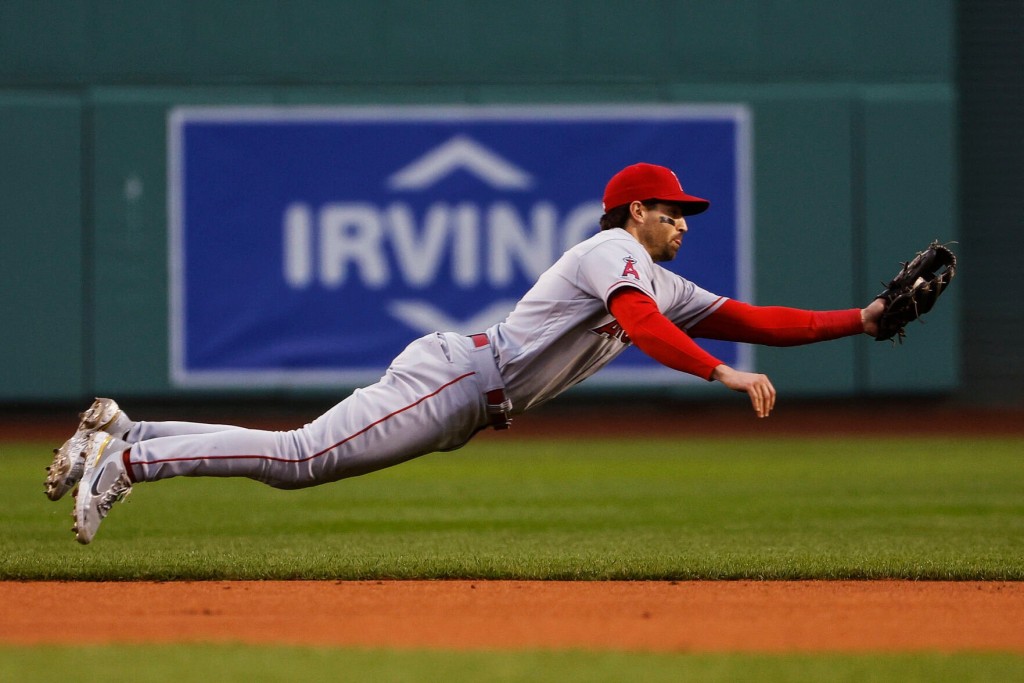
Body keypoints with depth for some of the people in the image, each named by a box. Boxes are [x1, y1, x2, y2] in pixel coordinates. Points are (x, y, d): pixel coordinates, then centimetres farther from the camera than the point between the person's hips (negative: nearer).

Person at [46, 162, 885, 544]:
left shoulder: (665, 285, 23)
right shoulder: (614, 250, -6)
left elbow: (751, 319, 20)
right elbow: (642, 327, -24)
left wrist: (862, 319, 14)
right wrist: (726, 374, -30)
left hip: (467, 404, 9)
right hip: (455, 379, -9)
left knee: (298, 461, 3)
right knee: (303, 457, -18)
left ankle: (124, 436, 3)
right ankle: (128, 458, -19)